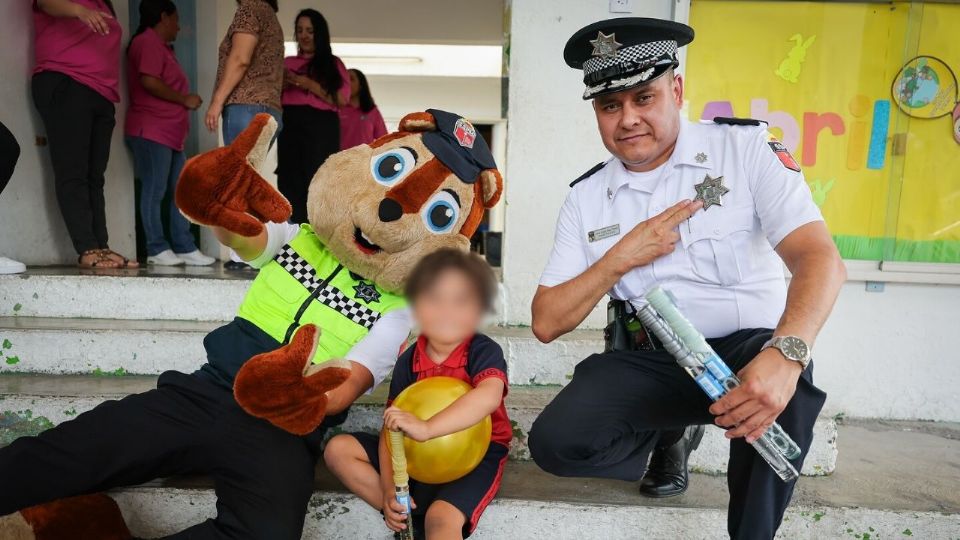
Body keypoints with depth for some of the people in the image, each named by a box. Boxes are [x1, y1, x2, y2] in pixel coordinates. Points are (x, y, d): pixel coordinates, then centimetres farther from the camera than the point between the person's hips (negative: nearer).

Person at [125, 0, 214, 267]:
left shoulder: (161, 47, 25)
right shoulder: (147, 42, -5)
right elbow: (149, 82, -18)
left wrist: (185, 100, 18)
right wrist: (185, 99, -10)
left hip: (170, 132, 10)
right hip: (152, 131, -10)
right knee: (154, 190, -7)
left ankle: (185, 248, 6)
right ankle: (157, 249, -4)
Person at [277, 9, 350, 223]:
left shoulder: (332, 63, 12)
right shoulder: (287, 62, 20)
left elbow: (341, 100, 0)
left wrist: (310, 85, -8)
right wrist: (283, 85, 0)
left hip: (321, 128, -3)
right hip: (290, 127, 3)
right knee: (290, 182, -6)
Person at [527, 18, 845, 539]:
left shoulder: (746, 147, -5)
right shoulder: (586, 198, 2)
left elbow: (819, 258, -17)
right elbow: (546, 323, 0)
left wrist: (785, 354, -37)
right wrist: (620, 258, -14)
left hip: (749, 346, -2)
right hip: (652, 360, 3)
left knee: (782, 384, -36)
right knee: (554, 444, -17)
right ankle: (671, 430, 14)